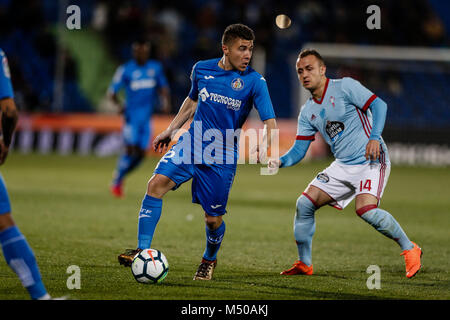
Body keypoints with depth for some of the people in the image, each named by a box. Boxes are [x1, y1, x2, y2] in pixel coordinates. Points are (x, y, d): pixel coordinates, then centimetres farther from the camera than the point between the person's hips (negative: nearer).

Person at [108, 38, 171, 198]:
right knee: (130, 148, -15)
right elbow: (112, 92, -3)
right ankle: (116, 182, -1)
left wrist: (166, 101, -2)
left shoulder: (156, 68, 7)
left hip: (146, 117, 5)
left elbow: (163, 88, 18)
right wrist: (118, 105, -22)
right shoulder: (125, 70, -5)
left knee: (140, 153, 3)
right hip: (131, 116, -5)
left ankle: (120, 178, 23)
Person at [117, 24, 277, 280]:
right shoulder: (202, 69, 4)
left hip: (222, 158, -2)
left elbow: (270, 122, -14)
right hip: (192, 144, 3)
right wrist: (171, 131, 23)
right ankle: (143, 251, -17)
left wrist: (264, 146, -34)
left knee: (213, 218, 2)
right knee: (157, 183, -20)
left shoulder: (254, 81, -8)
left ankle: (210, 260, 34)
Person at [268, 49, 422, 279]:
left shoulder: (344, 87, -6)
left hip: (370, 160, -7)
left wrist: (374, 138, -27)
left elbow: (379, 105, -13)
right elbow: (298, 150, 10)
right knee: (305, 203, -4)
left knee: (365, 209, -28)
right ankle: (304, 264, 11)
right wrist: (280, 162, -11)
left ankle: (409, 249, -9)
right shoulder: (308, 112, 12)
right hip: (342, 166, 7)